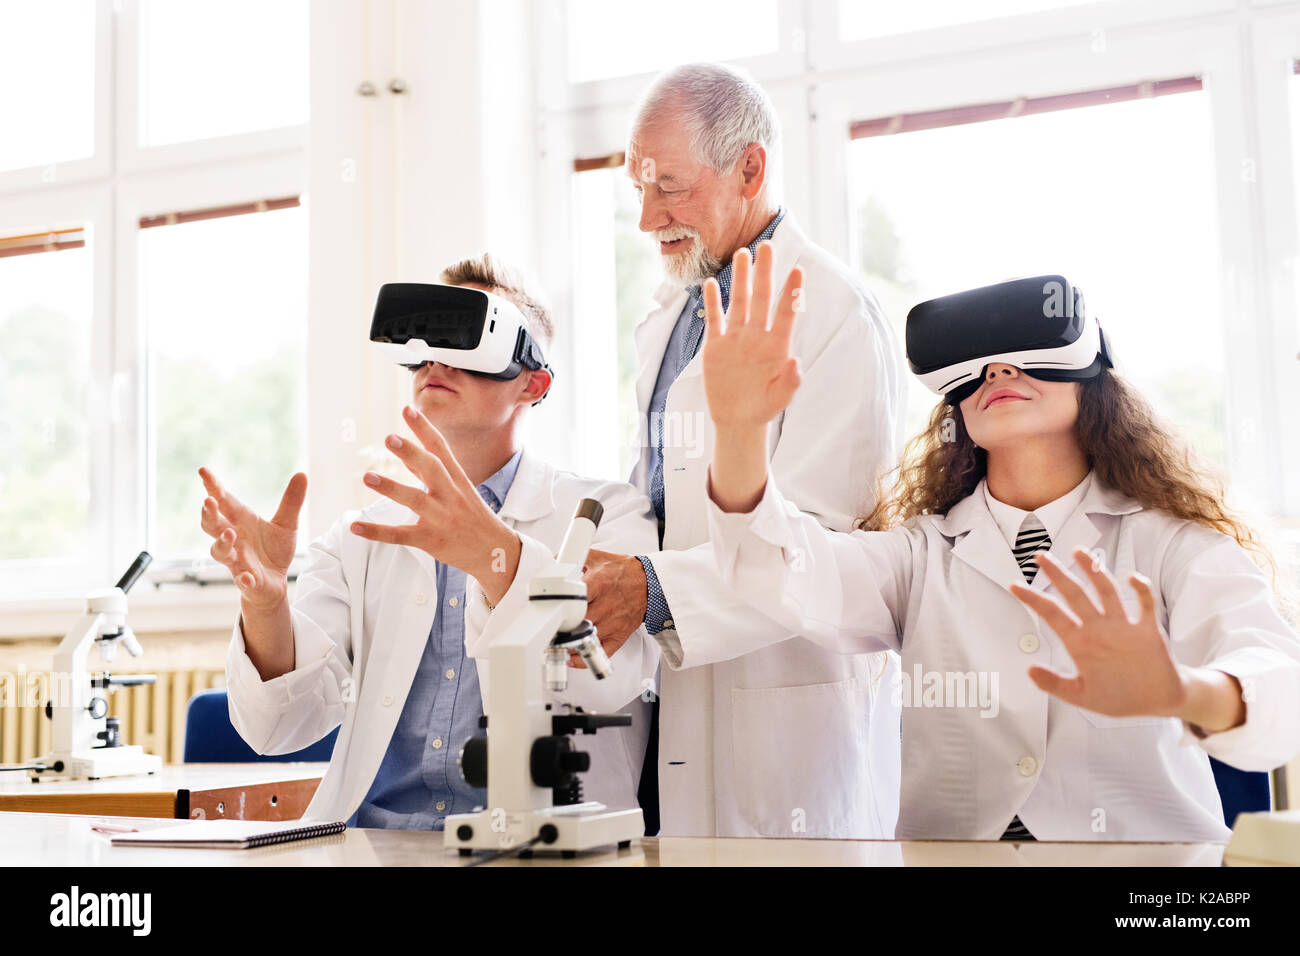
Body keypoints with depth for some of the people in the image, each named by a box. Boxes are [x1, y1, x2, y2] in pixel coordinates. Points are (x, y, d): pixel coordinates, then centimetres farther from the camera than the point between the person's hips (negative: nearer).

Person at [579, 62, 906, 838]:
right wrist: (608, 572, 4)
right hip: (675, 701, 7)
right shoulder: (668, 319, 17)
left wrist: (654, 588, -31)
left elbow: (823, 540, -21)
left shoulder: (836, 315, -12)